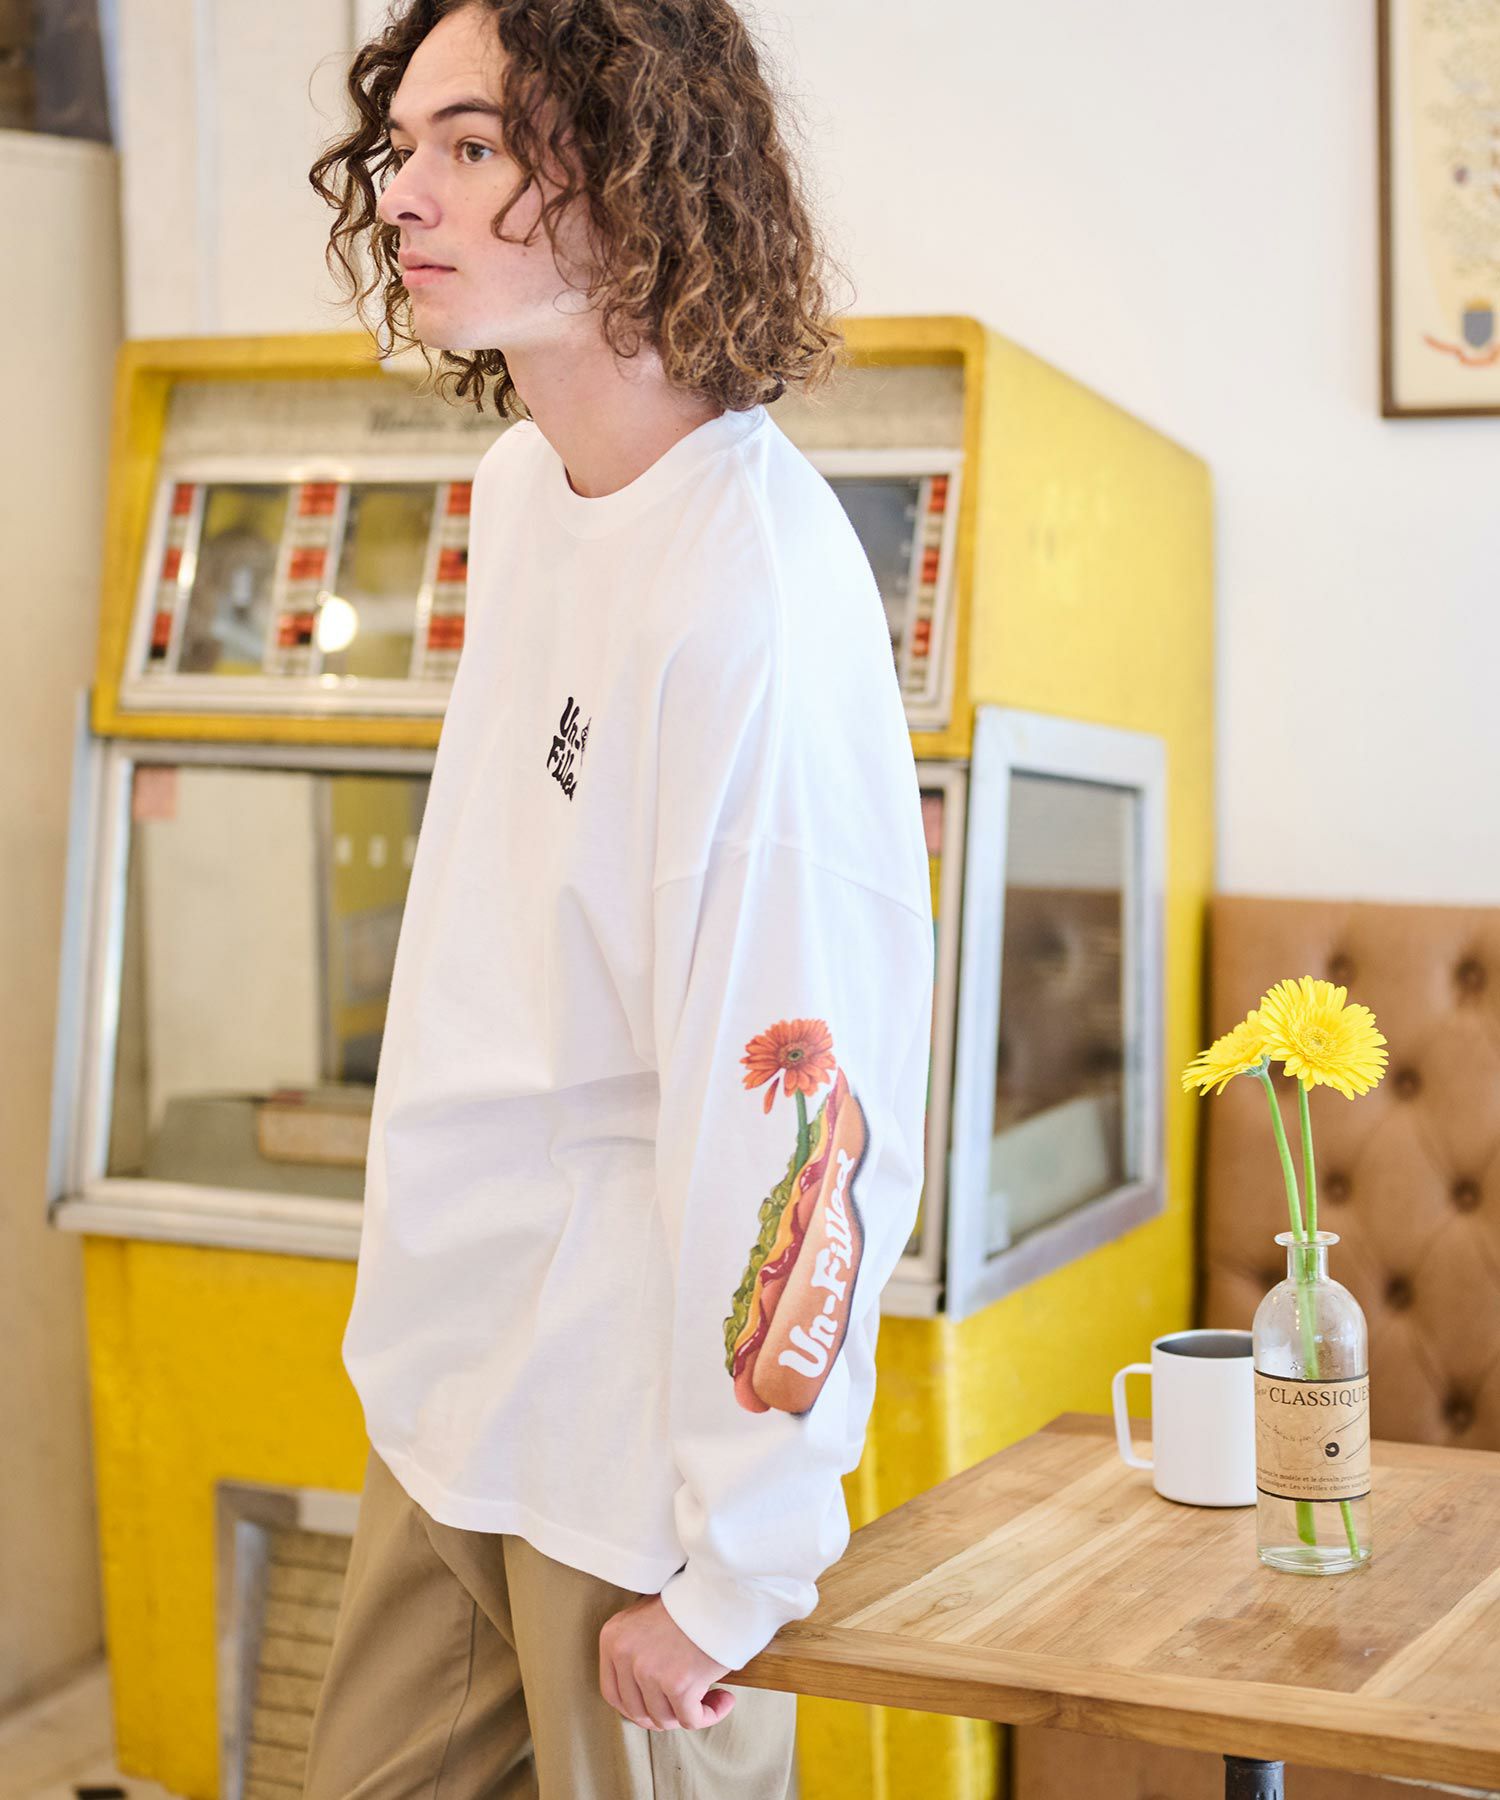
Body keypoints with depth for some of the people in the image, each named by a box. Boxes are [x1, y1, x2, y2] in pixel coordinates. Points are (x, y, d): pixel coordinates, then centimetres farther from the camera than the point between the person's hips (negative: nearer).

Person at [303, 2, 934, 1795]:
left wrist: (720, 1581, -19)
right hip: (449, 1384, 8)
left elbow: (803, 1101, -24)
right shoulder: (523, 484, 4)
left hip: (633, 1444, -8)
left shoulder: (758, 599, -25)